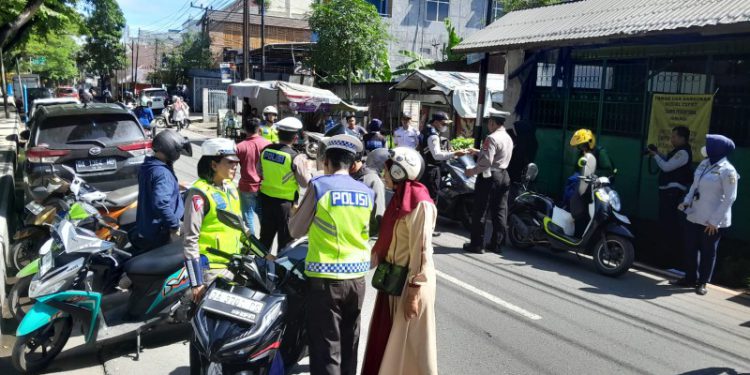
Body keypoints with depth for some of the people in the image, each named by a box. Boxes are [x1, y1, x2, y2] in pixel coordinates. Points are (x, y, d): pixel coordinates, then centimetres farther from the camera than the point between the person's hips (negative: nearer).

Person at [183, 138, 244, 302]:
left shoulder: (230, 187, 8)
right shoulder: (199, 194, -16)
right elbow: (190, 240, -17)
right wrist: (196, 282, -18)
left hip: (234, 263, 8)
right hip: (211, 268, -8)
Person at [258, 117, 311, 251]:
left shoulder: (266, 150, -4)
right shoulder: (296, 158, -20)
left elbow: (259, 172, 9)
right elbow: (305, 182, -12)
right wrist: (304, 163, 2)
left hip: (266, 198, 6)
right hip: (285, 202, -5)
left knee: (265, 237, 21)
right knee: (285, 240, 10)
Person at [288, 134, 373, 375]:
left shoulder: (319, 186, -9)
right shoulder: (367, 193, 3)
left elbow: (296, 231, -1)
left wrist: (296, 215, 18)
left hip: (325, 277, -4)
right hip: (357, 276, 5)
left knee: (326, 347, 3)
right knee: (349, 345, 18)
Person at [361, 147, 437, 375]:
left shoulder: (419, 204, -20)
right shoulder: (399, 198, 7)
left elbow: (421, 251, -21)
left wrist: (414, 292, -20)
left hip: (409, 282, -9)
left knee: (409, 343, 6)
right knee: (385, 339, 19)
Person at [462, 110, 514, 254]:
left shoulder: (492, 138, -16)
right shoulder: (508, 138, 14)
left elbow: (486, 161, -23)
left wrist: (472, 171, -11)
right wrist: (477, 152, 27)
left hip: (489, 177, -9)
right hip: (504, 176, 9)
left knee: (479, 211, 0)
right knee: (500, 212, 9)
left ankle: (477, 244, 4)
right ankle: (497, 244, 14)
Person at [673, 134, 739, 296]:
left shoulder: (727, 170, -17)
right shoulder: (704, 163, 6)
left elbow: (729, 198, -17)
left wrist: (715, 220, -18)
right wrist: (687, 202, 0)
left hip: (713, 221, -7)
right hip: (695, 216, 7)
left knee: (708, 252, 7)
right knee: (690, 249, 13)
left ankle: (702, 282, 20)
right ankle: (690, 278, 28)